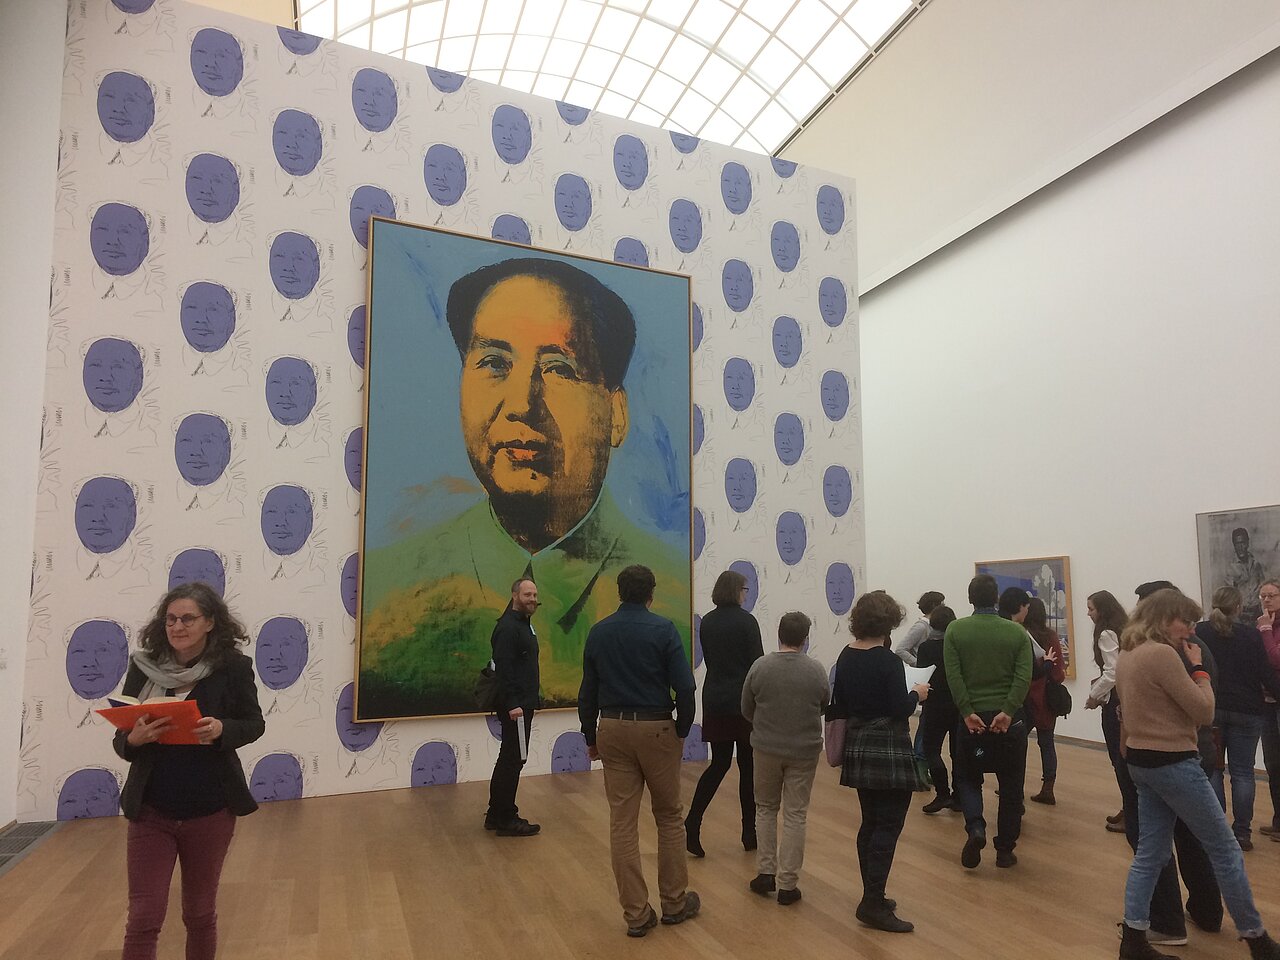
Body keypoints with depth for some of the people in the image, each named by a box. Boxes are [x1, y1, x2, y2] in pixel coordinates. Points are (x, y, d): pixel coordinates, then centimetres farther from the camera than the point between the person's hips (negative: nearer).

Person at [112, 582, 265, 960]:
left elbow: (254, 724, -2)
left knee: (200, 913, 16)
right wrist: (135, 738, -21)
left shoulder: (233, 666, -11)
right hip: (150, 811, 1)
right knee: (143, 919, 3)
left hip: (211, 811, -1)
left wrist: (222, 730, -23)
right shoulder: (143, 667, -6)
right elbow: (120, 740, 2)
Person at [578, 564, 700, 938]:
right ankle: (675, 902, 23)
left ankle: (637, 914, 11)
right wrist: (683, 730, 1)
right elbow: (685, 686, -13)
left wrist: (591, 736, 16)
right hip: (655, 729, -3)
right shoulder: (662, 628, -8)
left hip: (613, 729, 3)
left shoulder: (598, 632, 4)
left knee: (622, 823, 6)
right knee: (669, 817, 13)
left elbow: (587, 692, 7)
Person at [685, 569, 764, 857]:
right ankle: (750, 833, 17)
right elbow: (757, 662, -11)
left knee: (719, 763, 11)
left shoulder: (707, 622, 5)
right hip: (744, 700, -5)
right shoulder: (746, 621, -12)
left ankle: (692, 824, -3)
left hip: (715, 700, 5)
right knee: (748, 766, 7)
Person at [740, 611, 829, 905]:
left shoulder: (760, 666, -11)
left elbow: (746, 710, 0)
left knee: (765, 808, 18)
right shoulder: (816, 670, -11)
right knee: (795, 815, 7)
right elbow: (824, 706, 7)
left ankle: (766, 872, 18)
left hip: (767, 747, 0)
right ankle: (788, 884, 11)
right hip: (805, 750, 0)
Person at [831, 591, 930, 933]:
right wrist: (917, 694, 1)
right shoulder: (888, 661, -17)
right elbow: (901, 709, -17)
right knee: (888, 827, -1)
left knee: (870, 824, 15)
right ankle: (873, 905, 0)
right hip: (889, 751, -7)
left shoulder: (846, 656, 3)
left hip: (858, 748, 7)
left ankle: (873, 897, 23)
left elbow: (839, 705, 8)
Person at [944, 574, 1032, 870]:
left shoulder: (956, 630, -2)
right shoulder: (1017, 632, 0)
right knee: (1010, 784, 14)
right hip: (1009, 719, 1)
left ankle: (975, 827, -7)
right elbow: (1024, 676, -11)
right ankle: (1005, 850, 17)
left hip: (972, 717, 0)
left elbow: (953, 674, -11)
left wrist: (967, 712, -11)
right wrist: (1007, 712, -15)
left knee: (967, 776, 16)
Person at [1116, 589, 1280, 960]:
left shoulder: (1126, 654, 9)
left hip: (1142, 761, 9)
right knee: (1226, 851, 9)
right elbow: (1204, 712, -14)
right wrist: (1198, 668, -5)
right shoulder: (1163, 654, -20)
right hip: (1173, 763, -9)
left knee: (1150, 853, 12)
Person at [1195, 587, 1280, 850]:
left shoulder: (1199, 632, -5)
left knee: (1212, 769, 8)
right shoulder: (1251, 635, -8)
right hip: (1246, 711, 0)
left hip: (1209, 710, 1)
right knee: (1242, 772, 6)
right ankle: (1242, 833, 8)